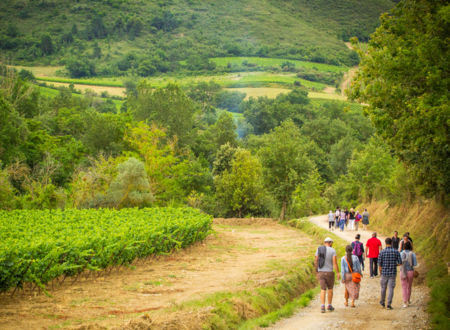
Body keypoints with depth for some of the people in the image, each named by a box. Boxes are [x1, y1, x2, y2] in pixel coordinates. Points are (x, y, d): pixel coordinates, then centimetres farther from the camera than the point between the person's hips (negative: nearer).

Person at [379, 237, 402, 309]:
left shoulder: (382, 252, -8)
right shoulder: (396, 252, -4)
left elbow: (379, 264, -7)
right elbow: (400, 263, -3)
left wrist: (381, 272, 10)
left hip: (384, 273, 0)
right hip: (393, 273, 0)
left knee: (383, 288, 17)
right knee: (391, 289, 2)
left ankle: (382, 302, 32)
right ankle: (389, 304, -5)